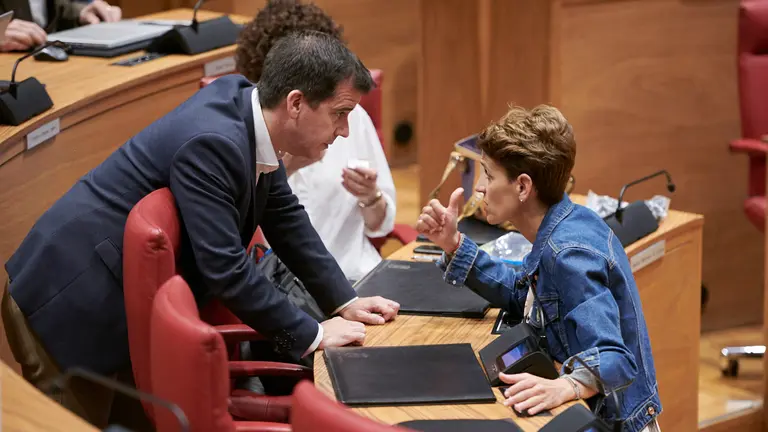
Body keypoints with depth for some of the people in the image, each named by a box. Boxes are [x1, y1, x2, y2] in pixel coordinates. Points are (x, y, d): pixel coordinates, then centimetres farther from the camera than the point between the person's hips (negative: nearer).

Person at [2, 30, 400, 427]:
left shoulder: (245, 100, -3)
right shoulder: (212, 143, -29)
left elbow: (284, 215, 9)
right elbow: (226, 267, -29)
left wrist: (344, 301, 5)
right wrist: (311, 336, -19)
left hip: (126, 297, 9)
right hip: (70, 306, -9)